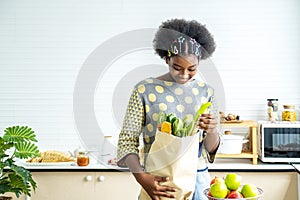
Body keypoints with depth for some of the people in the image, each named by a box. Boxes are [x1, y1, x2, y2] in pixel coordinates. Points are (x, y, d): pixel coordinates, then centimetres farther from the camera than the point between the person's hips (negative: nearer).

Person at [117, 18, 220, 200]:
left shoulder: (206, 92, 1)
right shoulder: (144, 90, -9)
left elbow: (212, 149, 4)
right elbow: (127, 140, -10)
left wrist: (212, 131, -18)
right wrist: (142, 177, -24)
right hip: (158, 181, -3)